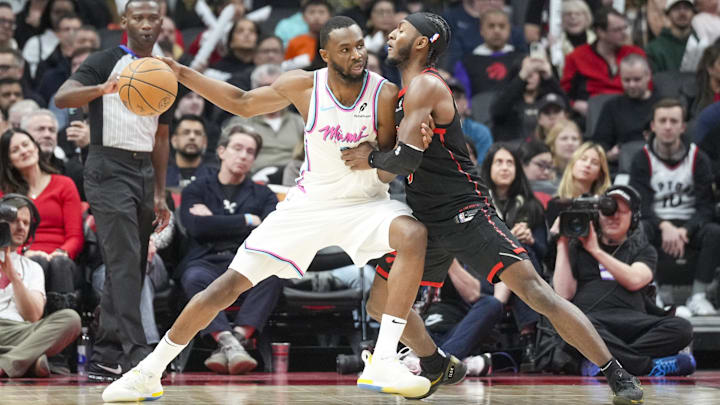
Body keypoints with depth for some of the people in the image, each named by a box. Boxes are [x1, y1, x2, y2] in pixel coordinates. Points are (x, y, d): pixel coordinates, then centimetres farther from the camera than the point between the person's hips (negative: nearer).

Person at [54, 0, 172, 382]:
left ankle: (103, 358, 16)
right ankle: (135, 352, -23)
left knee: (131, 268, 8)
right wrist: (102, 89, -37)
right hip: (110, 168, -7)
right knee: (125, 260, -17)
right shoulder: (105, 61, -4)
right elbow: (61, 97, -18)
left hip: (144, 171, 7)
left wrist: (160, 194, 15)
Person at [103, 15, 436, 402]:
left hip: (365, 202, -1)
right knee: (230, 283, -4)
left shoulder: (385, 95, -16)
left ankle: (383, 363, -33)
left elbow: (388, 172, -11)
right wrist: (181, 73, -1)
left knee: (413, 235, -34)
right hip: (309, 203, 1)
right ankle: (149, 373, 11)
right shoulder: (304, 86, -12)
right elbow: (242, 103, 5)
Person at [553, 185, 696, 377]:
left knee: (682, 327, -28)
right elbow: (564, 294, 9)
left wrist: (596, 251, 1)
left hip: (631, 318, 1)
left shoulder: (643, 249, 24)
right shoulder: (578, 247, 23)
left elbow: (634, 281, 0)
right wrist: (562, 245, 8)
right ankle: (651, 366, -36)